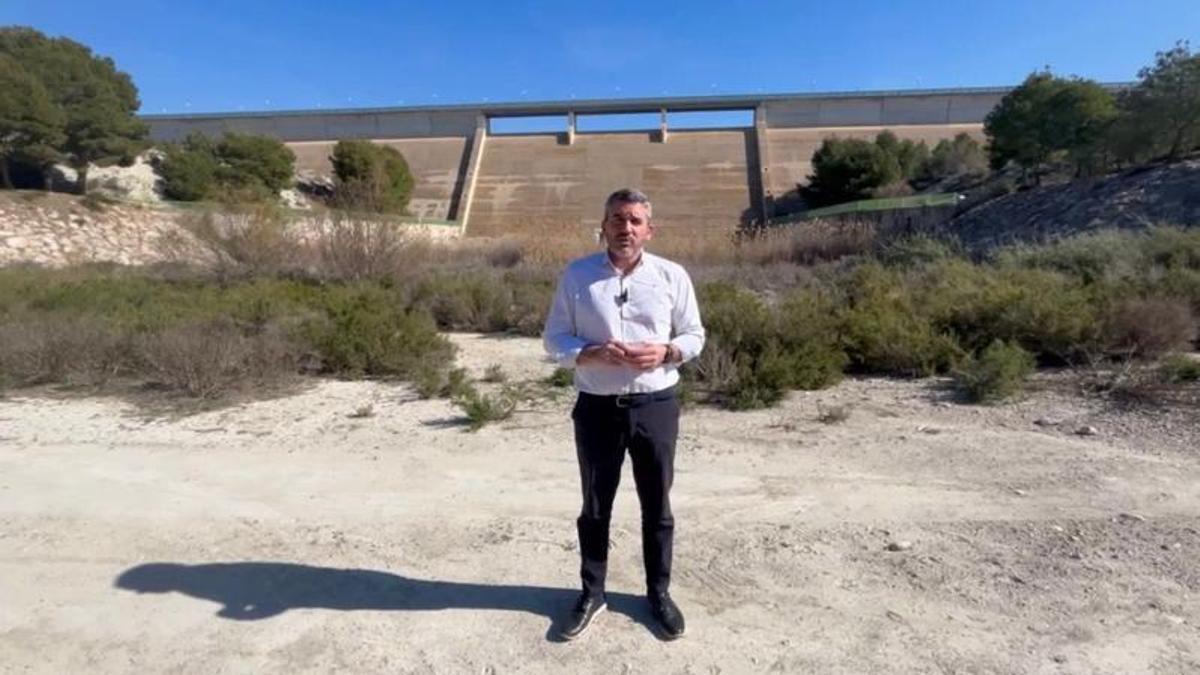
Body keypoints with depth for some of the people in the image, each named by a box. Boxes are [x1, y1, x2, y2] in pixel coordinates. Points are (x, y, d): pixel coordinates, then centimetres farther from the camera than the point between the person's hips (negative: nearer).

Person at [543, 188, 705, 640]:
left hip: (656, 407, 1)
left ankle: (659, 592, 36)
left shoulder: (672, 276, 0)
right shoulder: (577, 275, -2)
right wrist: (592, 353, -19)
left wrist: (665, 352, -15)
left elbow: (694, 335, 6)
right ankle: (592, 593, 35)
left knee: (657, 506, 14)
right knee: (595, 507, 14)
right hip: (597, 408, 0)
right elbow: (554, 338, 0)